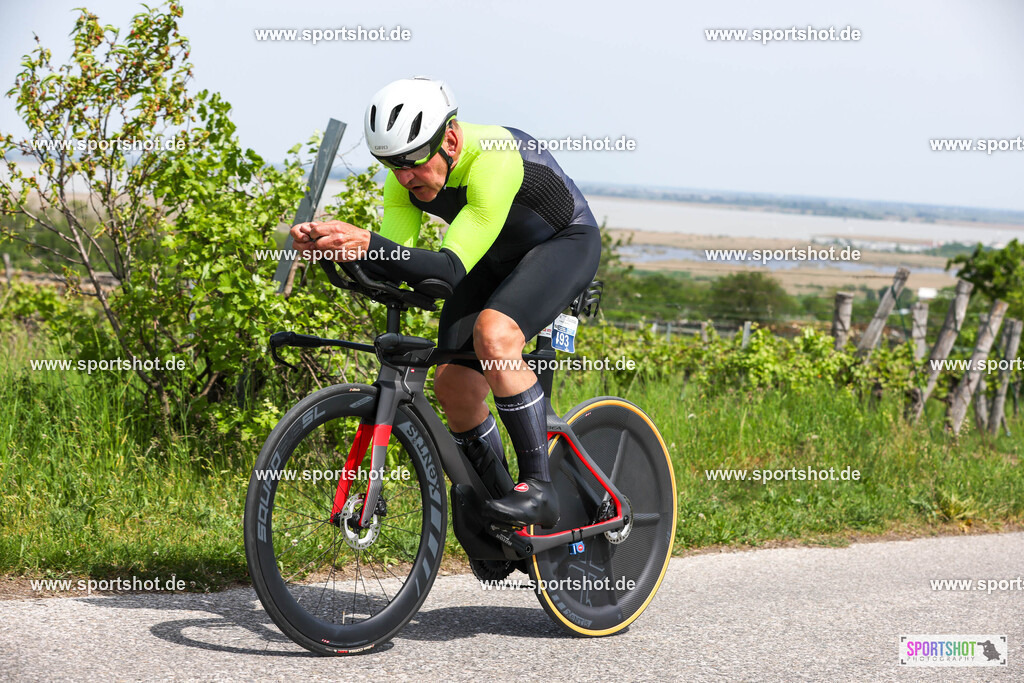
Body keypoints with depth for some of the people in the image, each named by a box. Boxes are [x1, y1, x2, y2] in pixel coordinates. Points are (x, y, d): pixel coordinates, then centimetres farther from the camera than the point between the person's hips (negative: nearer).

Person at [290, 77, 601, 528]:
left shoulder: (494, 158, -38)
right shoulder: (406, 174, -17)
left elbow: (450, 268, -43)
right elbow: (399, 263, -21)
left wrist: (367, 244, -56)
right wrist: (330, 244, -38)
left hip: (565, 242, -7)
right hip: (495, 257, 7)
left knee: (494, 333, -33)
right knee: (453, 383, -7)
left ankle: (539, 486, -24)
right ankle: (494, 494, 17)